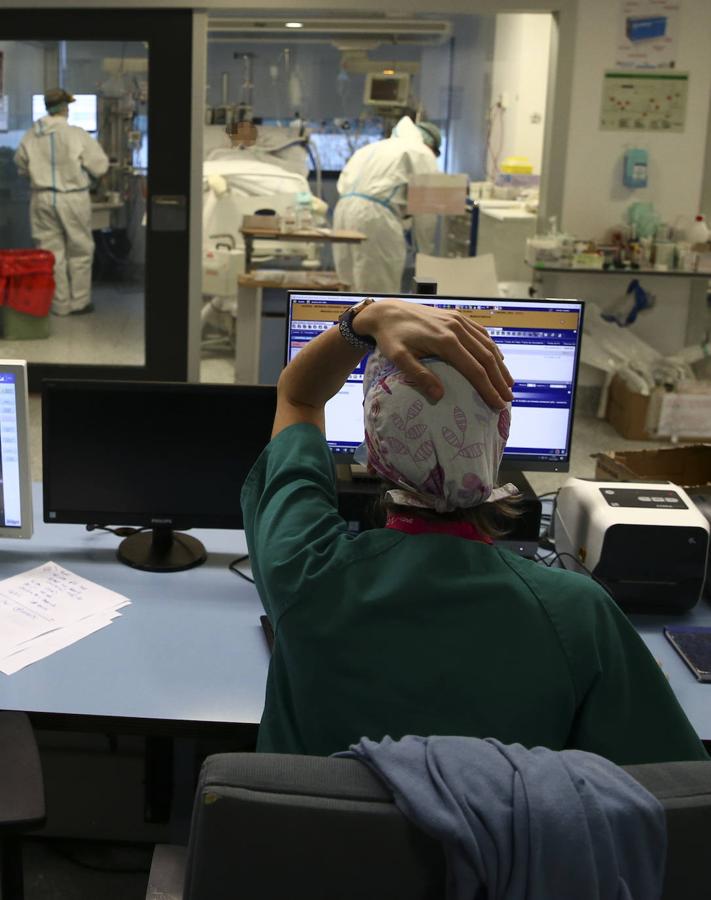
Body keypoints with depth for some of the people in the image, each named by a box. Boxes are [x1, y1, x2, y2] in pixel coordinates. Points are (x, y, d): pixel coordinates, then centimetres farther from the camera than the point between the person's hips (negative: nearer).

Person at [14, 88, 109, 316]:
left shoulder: (31, 136, 0)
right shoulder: (77, 135, -11)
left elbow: (21, 166, 12)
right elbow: (99, 166, -7)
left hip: (42, 199, 3)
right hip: (73, 199, -3)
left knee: (51, 252, 9)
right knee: (79, 251, 9)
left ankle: (59, 304, 14)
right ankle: (79, 302, 14)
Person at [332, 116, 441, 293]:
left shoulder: (373, 147, 31)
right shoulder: (420, 152, 10)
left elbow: (343, 183, 20)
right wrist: (428, 250, 14)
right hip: (375, 217, -7)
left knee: (359, 287, 14)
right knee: (381, 289, -2)